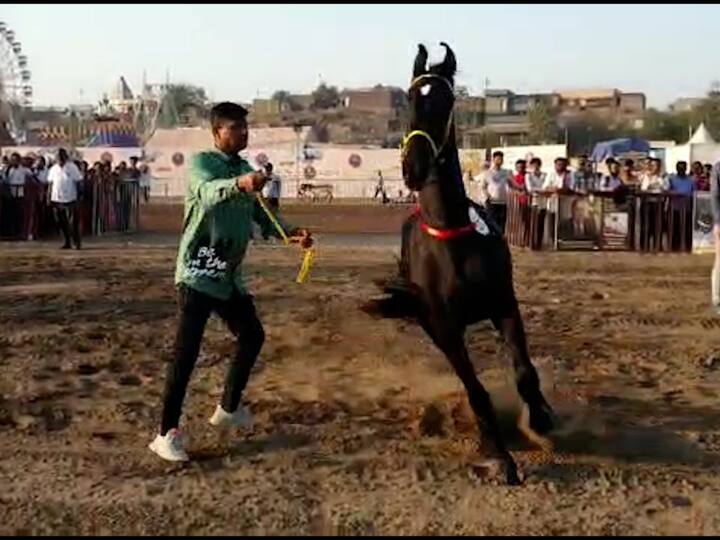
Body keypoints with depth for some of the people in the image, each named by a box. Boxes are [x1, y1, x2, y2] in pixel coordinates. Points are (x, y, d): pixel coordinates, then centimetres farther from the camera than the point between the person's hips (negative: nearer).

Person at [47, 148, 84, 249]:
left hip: (70, 199, -4)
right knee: (62, 222, 9)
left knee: (73, 222, -6)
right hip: (57, 199, 4)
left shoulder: (72, 167, -3)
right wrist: (49, 197, 9)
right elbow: (50, 183, 14)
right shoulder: (53, 169, 8)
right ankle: (67, 242, 19)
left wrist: (78, 196, -9)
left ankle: (77, 242, 3)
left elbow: (78, 182, -3)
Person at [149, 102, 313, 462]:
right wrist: (239, 184, -55)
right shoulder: (201, 162, -12)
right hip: (198, 273, -8)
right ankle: (167, 434, -6)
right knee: (187, 351, -11)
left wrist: (290, 232, 6)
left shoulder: (245, 168, 12)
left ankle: (229, 408, 34)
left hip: (229, 276, 8)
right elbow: (207, 193, -34)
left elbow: (258, 212, 22)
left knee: (252, 336, 17)